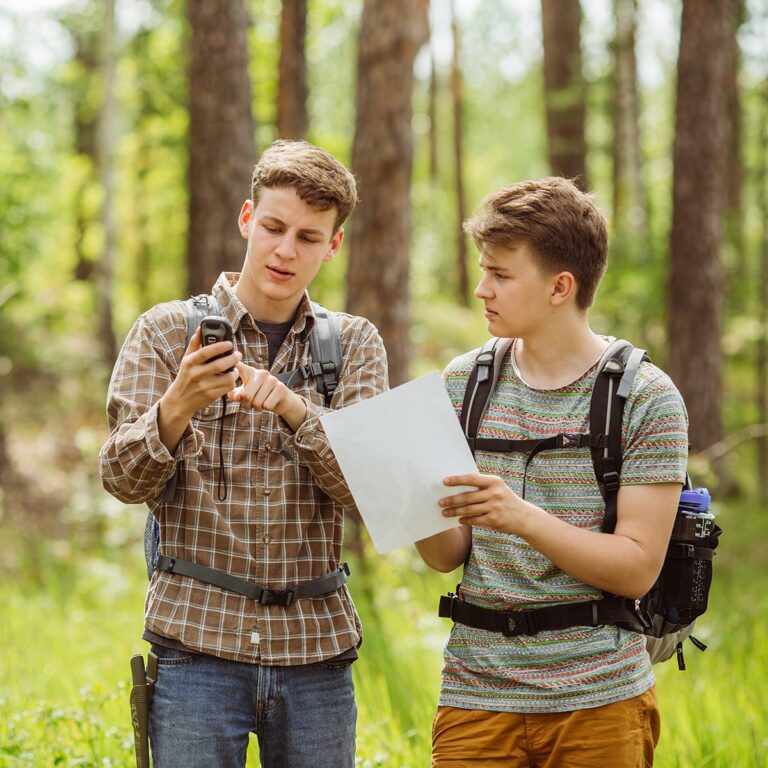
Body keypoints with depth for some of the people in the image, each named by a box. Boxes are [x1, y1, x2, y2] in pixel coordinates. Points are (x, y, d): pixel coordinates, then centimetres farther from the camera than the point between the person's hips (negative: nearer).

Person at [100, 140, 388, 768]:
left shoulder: (356, 344, 9)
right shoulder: (167, 330, 4)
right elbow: (124, 479, -5)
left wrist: (292, 406, -20)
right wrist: (179, 406, -24)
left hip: (316, 642, 2)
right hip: (198, 639, -2)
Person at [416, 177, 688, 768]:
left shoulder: (647, 397, -6)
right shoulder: (465, 382, 6)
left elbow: (638, 568, -11)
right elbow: (449, 556, 6)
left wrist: (524, 518, -24)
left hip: (600, 702, -3)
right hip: (477, 695, 3)